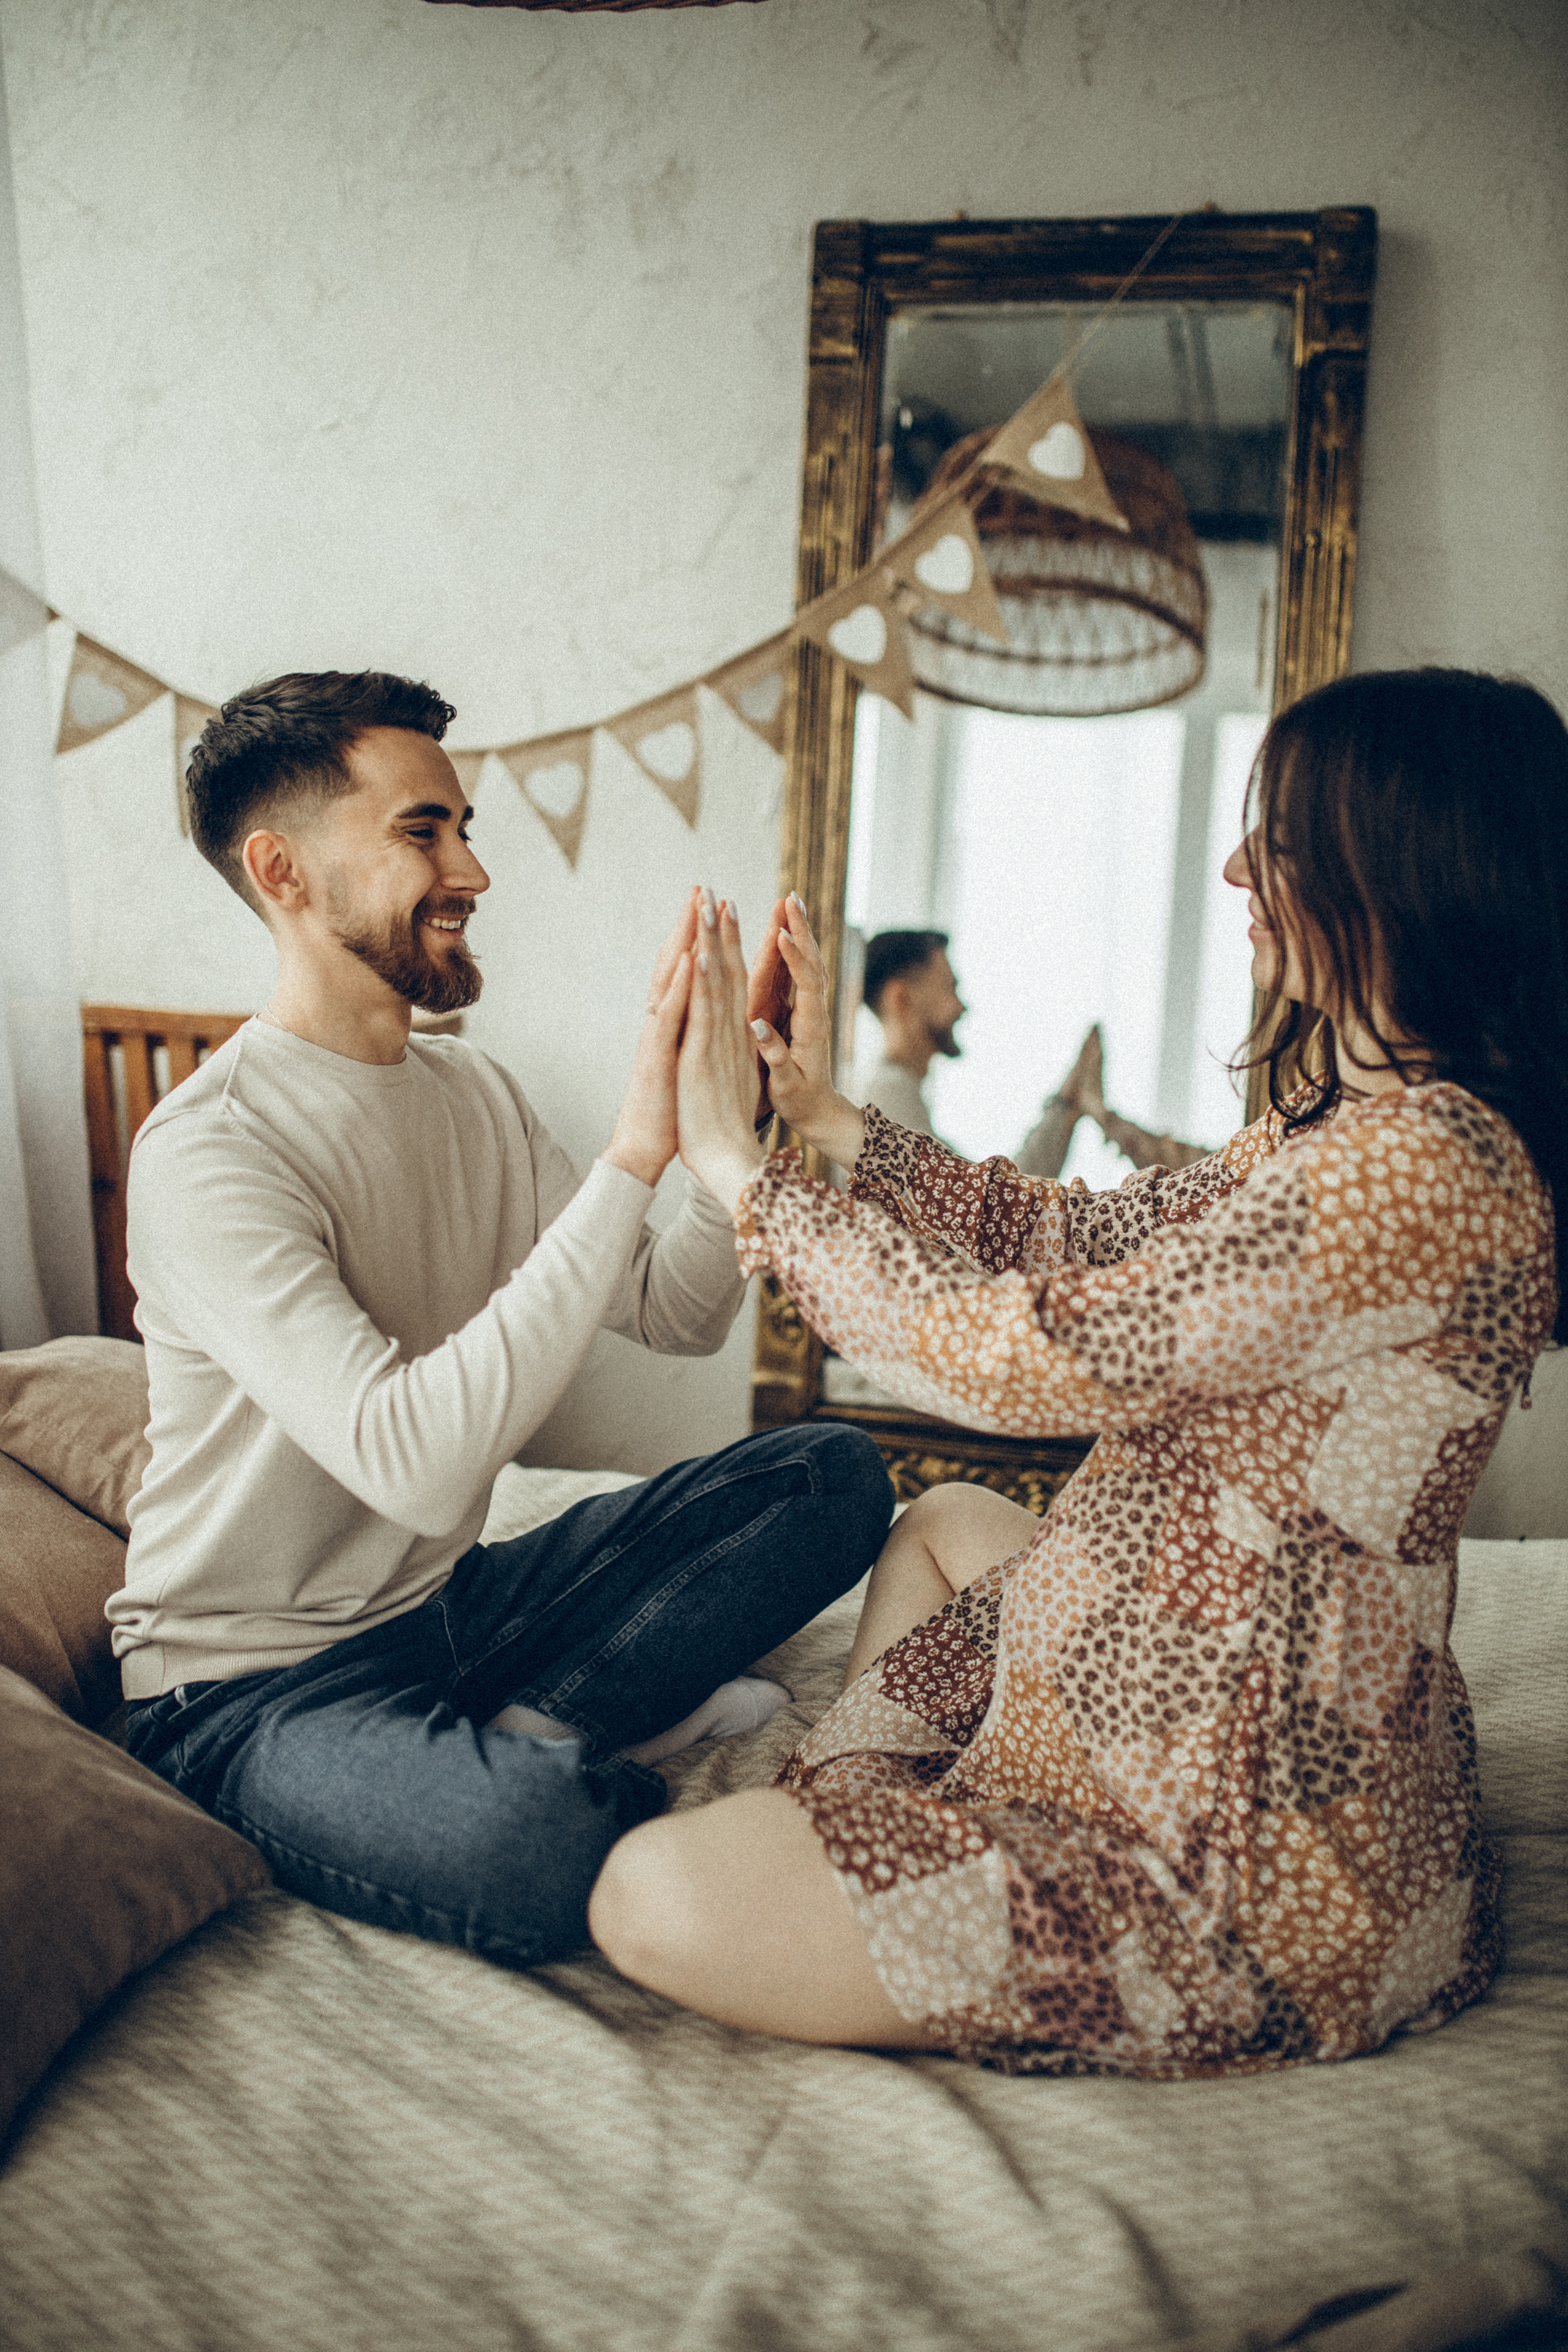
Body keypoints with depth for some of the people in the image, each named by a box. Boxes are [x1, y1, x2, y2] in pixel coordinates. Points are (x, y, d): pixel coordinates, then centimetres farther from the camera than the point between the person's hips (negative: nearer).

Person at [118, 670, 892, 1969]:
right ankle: (553, 1747, -2)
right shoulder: (208, 1150, -21)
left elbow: (677, 1317, 2)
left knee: (834, 1475, -5)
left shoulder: (476, 1092, 4)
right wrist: (633, 1152, -34)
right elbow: (414, 1460, -34)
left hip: (450, 1603, 7)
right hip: (257, 1682, -7)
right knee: (557, 1831, -36)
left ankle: (530, 1728, -9)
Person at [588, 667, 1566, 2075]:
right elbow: (1078, 1243, 13)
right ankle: (840, 1814, 20)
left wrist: (738, 1168, -13)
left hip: (1246, 1863, -10)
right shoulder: (1357, 1126, 6)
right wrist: (832, 1120, 10)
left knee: (655, 1901, -18)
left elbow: (1021, 1358, -24)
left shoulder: (1410, 1164, -28)